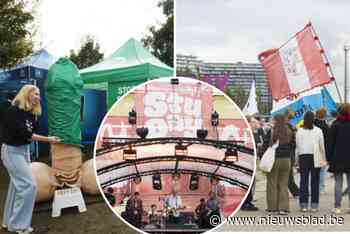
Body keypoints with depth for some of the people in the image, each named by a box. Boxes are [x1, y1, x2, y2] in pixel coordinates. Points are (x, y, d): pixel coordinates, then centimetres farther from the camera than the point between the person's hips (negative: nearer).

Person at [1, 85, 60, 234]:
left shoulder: (30, 112, 6)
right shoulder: (13, 111, -19)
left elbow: (34, 130, 3)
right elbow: (24, 134, -23)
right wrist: (48, 139, -21)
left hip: (24, 150, 9)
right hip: (12, 151, -9)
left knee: (18, 185, 15)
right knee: (28, 185, -10)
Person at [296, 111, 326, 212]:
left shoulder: (299, 131, -1)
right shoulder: (318, 131, -1)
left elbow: (297, 146, -1)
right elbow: (322, 146, 2)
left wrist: (297, 160, 5)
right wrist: (324, 160, 11)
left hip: (303, 157, 0)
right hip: (315, 158, 0)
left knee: (303, 181, 5)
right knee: (315, 181, 5)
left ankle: (303, 204, 5)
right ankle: (314, 205, 7)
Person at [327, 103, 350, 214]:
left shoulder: (335, 125, -4)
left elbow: (329, 142, -4)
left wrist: (329, 157, 2)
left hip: (337, 158, -2)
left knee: (338, 183, 3)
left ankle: (337, 206, 2)